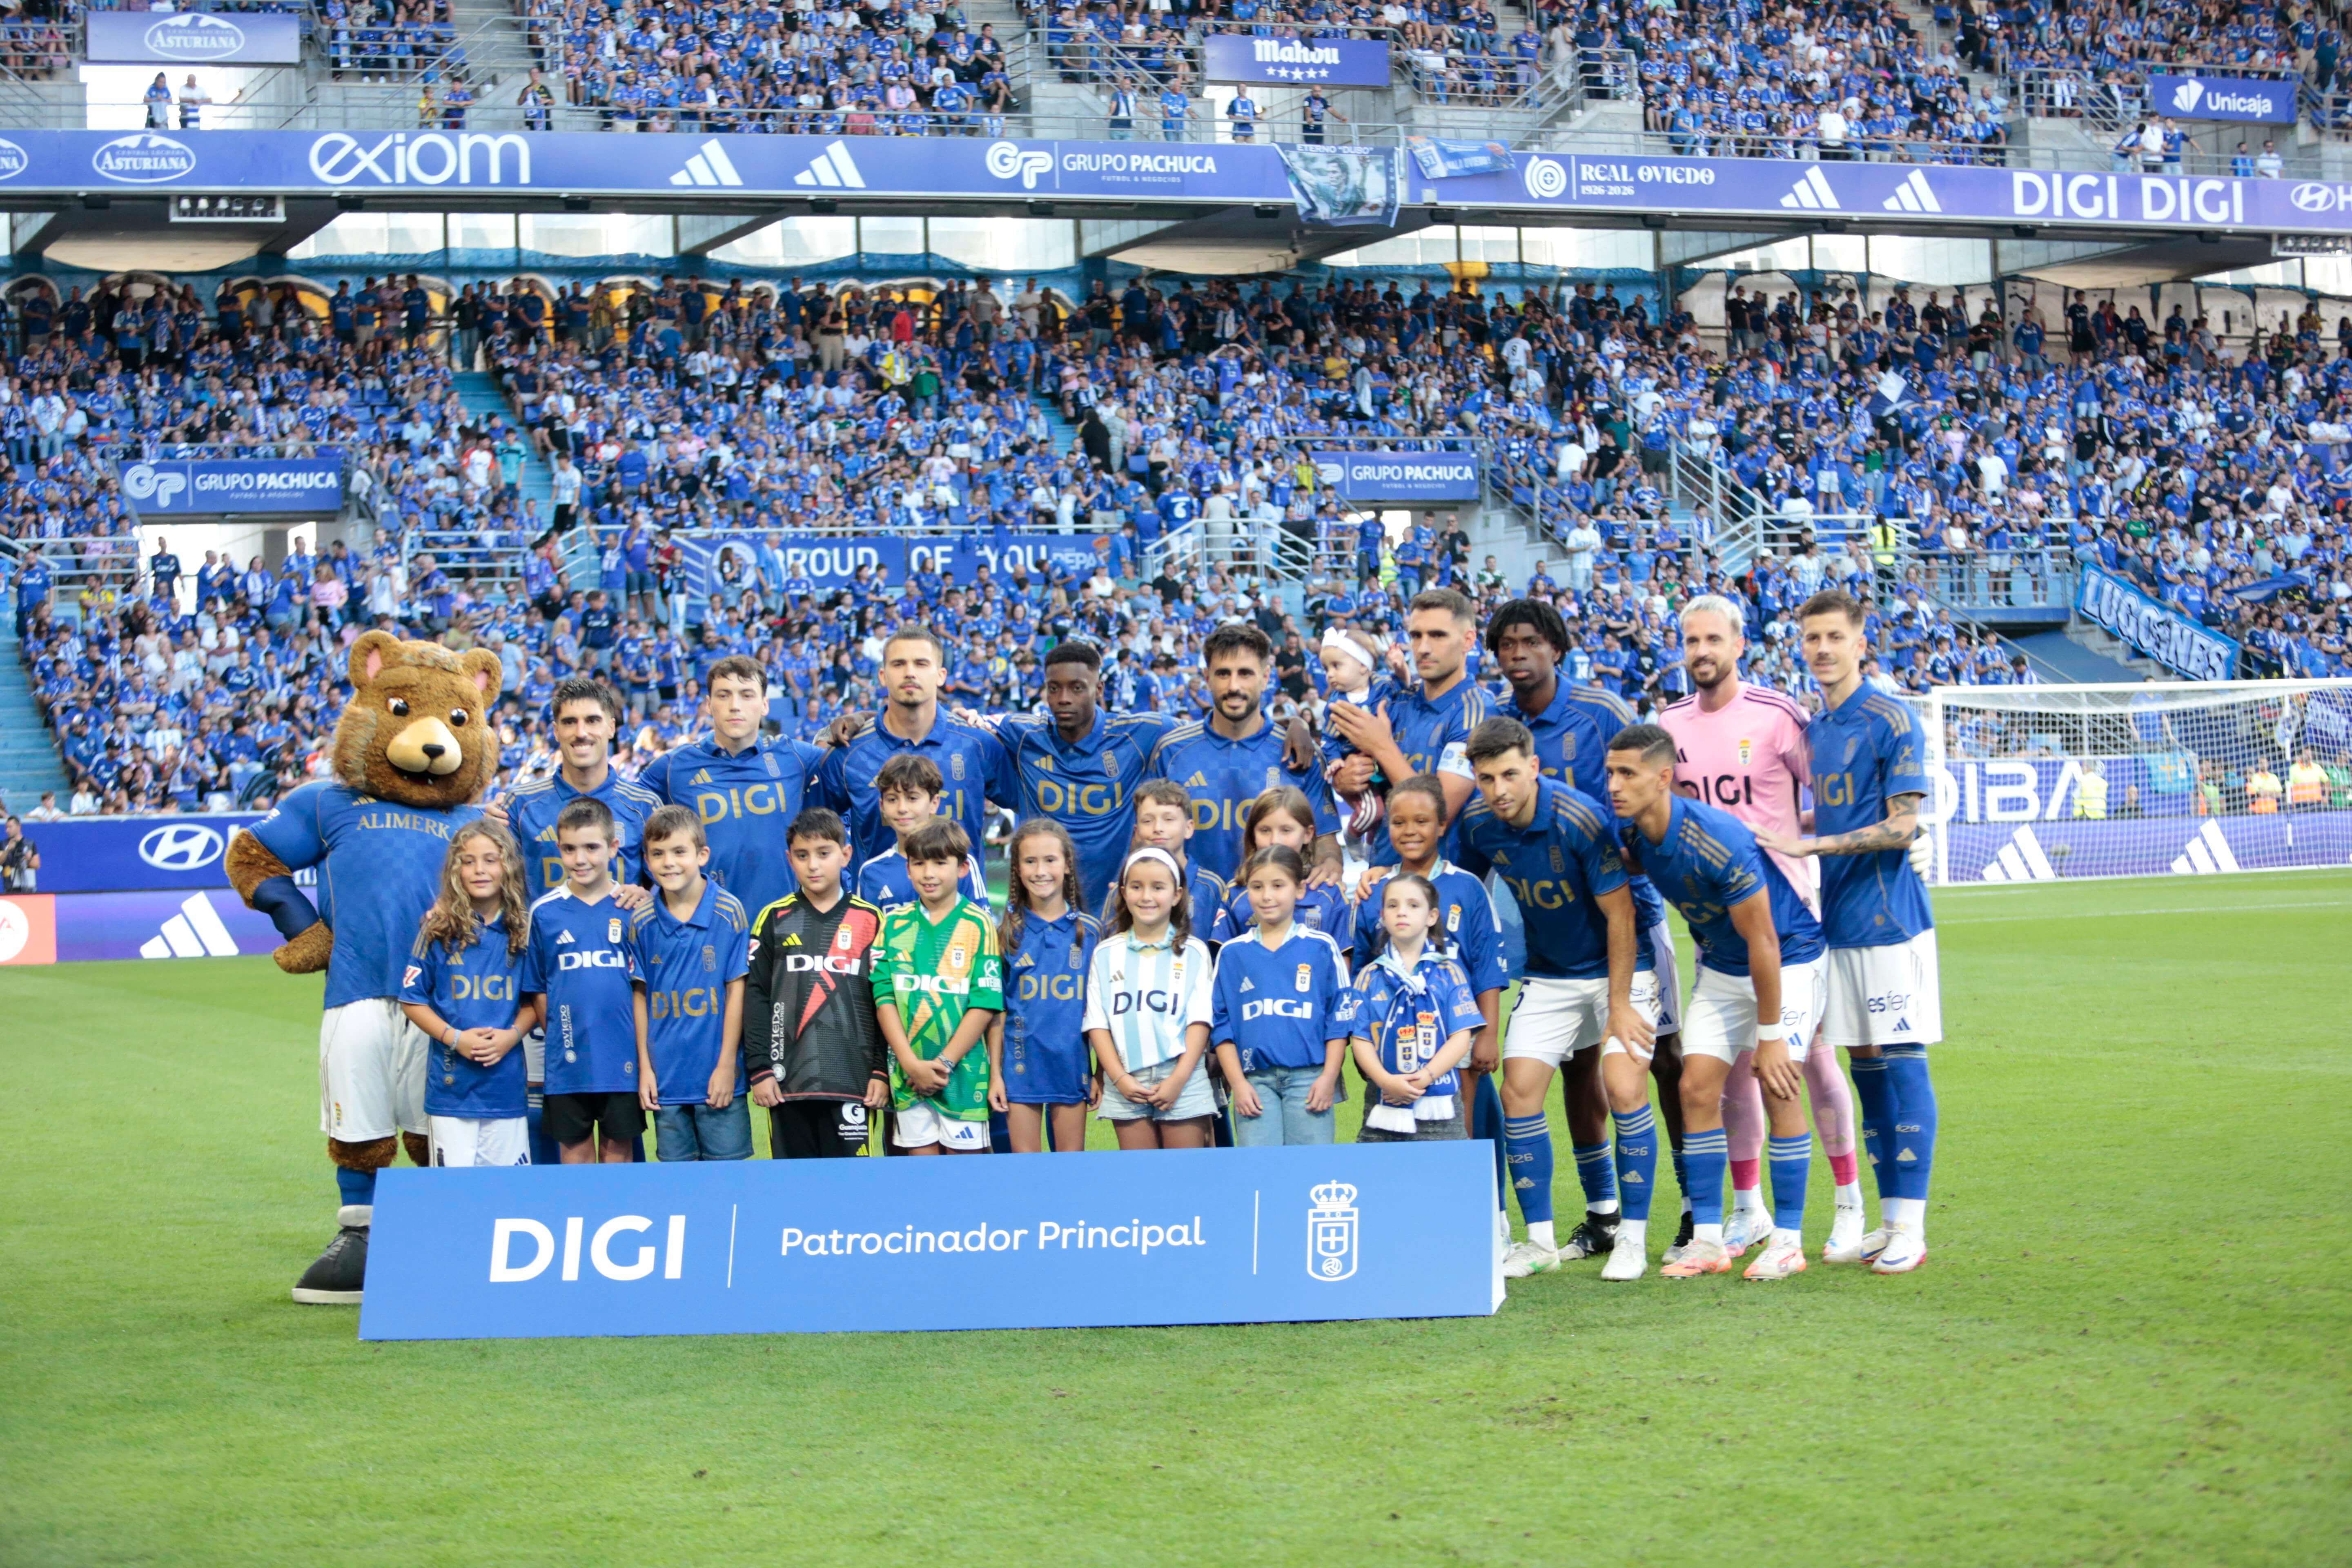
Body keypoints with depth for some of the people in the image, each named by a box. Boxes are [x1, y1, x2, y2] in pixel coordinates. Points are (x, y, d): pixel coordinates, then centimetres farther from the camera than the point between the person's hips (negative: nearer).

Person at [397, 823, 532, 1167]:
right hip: (451, 1083, -2)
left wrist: (514, 1034, -8)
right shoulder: (438, 926, -1)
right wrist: (454, 1037, -11)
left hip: (506, 1083, 2)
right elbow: (412, 999, 2)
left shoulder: (524, 928, 4)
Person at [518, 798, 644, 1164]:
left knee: (619, 1153, 8)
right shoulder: (544, 911, 2)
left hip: (623, 1059, 0)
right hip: (567, 1061, 1)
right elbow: (536, 989, 7)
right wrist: (557, 1034, -1)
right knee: (575, 1153, 8)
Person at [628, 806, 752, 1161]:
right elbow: (641, 995, 5)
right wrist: (645, 1066, 2)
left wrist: (727, 1065, -7)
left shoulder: (729, 912, -6)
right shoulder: (642, 921, 1)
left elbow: (736, 989, -5)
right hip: (666, 1078, 2)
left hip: (718, 1077, -2)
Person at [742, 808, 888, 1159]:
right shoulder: (774, 919, 6)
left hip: (853, 1078, -1)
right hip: (788, 1078, 1)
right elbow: (755, 998, 4)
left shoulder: (871, 920, 5)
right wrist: (760, 1068, -3)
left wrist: (882, 1071, -1)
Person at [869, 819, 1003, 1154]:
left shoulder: (978, 925, -1)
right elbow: (884, 1000, 1)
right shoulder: (894, 925, 7)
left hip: (963, 1073, -2)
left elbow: (985, 1004, -6)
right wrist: (911, 1063, -10)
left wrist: (945, 1063, -12)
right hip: (908, 1073, 2)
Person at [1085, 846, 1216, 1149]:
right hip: (1126, 1085, 1)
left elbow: (1200, 1020, 0)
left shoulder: (1194, 952, 6)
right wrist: (1119, 1078, -7)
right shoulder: (1106, 954, 10)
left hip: (1182, 1081, -1)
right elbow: (1097, 1023, 5)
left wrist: (1179, 1079, -11)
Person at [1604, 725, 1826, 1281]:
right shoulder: (1632, 838, -12)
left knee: (1778, 1088, -13)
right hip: (1719, 966, 7)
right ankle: (1708, 1239, 2)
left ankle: (1788, 1239, -3)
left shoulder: (1720, 841, -32)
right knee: (1697, 1087, -3)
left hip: (1789, 959, -6)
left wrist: (1769, 1036, -22)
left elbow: (1762, 942, -26)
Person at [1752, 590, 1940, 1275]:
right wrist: (1776, 835, 11)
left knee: (1900, 1062, -5)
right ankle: (1888, 1220, 15)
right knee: (1865, 1064, 8)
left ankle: (1911, 1225, -2)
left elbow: (1902, 826, -13)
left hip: (1889, 917, -7)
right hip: (1838, 918, 7)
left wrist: (1811, 844, -15)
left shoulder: (1889, 720, -8)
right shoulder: (1814, 727, 14)